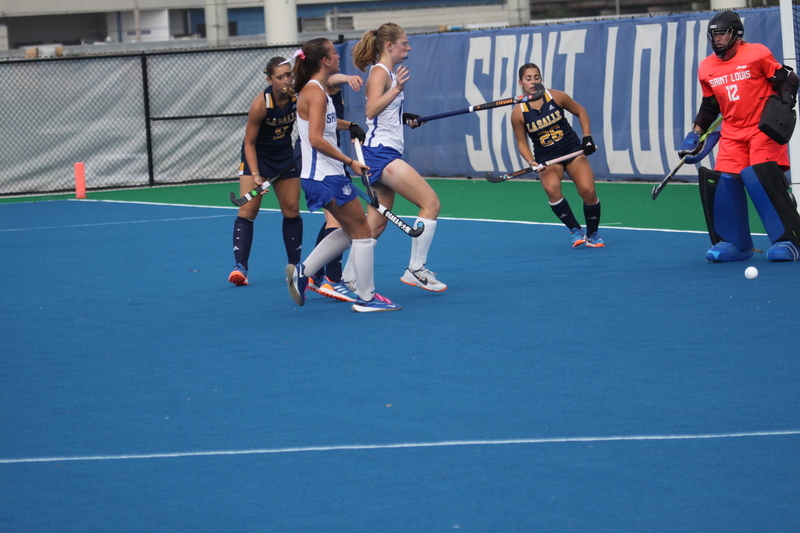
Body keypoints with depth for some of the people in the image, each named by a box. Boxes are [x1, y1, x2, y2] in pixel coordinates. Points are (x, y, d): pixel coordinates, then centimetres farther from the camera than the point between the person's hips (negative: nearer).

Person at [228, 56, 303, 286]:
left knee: (292, 210, 5)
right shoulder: (260, 103, -25)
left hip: (284, 155, 4)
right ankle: (240, 266, -16)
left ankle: (295, 266, 15)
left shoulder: (297, 97, -18)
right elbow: (249, 142, -17)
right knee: (247, 210, -12)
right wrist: (255, 175, -25)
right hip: (256, 155, -4)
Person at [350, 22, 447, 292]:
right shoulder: (380, 72, -11)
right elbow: (371, 110, -26)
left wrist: (405, 117, 20)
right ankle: (415, 270, -11)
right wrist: (396, 89, -35)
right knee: (431, 203, -14)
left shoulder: (390, 71, 17)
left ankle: (347, 280, 13)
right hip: (381, 153, -10)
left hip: (387, 153, 10)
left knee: (376, 223, 10)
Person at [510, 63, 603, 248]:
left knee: (588, 191, -16)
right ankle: (576, 231, -14)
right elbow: (522, 143, 1)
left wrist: (587, 137, -3)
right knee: (551, 188, -31)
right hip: (547, 159, -1)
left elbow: (580, 112, 6)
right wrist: (531, 161, -17)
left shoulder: (556, 96, -9)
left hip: (573, 151, 1)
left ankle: (593, 234, 10)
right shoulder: (518, 113, -9)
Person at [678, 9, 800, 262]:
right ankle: (733, 243, 7)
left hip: (764, 130, -5)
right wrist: (695, 135, 12)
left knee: (763, 178, -21)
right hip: (732, 135, 5)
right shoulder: (707, 69, 8)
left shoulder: (757, 54, -8)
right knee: (723, 182, -9)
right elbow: (709, 106, 18)